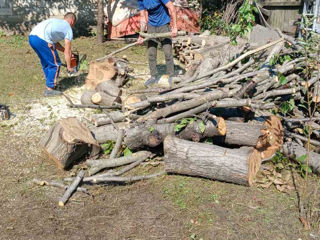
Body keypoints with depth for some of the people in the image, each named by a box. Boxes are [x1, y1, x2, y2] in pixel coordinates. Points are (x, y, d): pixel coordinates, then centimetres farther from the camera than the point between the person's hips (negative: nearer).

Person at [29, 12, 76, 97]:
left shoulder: (56, 21, 33)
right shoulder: (68, 29, 11)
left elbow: (54, 42, 36)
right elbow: (67, 51, 11)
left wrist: (66, 51, 40)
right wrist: (69, 67, 20)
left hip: (31, 36, 8)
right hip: (42, 39, -8)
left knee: (46, 64, 23)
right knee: (55, 64, 5)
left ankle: (50, 84, 32)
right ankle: (49, 89, 8)